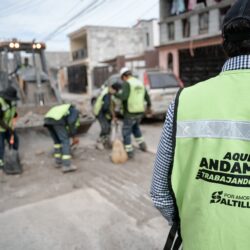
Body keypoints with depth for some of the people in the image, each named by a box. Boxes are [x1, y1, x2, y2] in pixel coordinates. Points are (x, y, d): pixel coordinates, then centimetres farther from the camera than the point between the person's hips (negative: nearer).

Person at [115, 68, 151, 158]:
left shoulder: (127, 83, -11)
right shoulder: (140, 83, 10)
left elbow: (123, 96, -26)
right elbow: (147, 96, 17)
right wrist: (149, 105, 34)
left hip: (130, 113, -7)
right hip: (140, 111, 7)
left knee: (126, 132, 7)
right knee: (135, 127, 31)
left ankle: (129, 152, 9)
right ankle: (142, 145, 32)